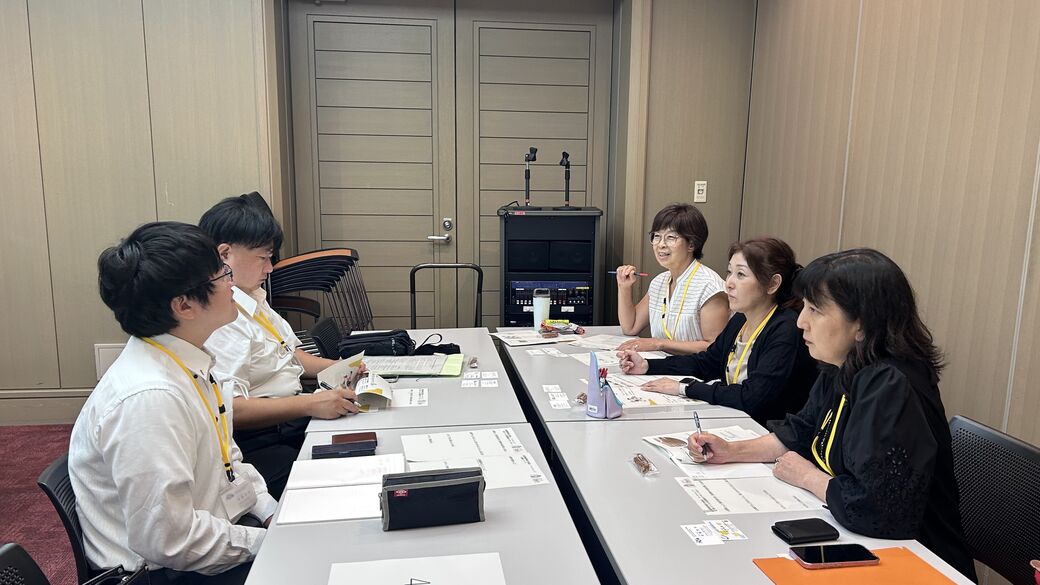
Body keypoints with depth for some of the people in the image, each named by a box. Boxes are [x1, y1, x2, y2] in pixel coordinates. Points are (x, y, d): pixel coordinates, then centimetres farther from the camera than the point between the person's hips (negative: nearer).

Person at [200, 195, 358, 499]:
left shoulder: (253, 298, 15)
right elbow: (229, 409, -25)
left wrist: (335, 368, 8)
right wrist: (311, 404, -30)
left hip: (293, 419, 9)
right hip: (259, 443, -9)